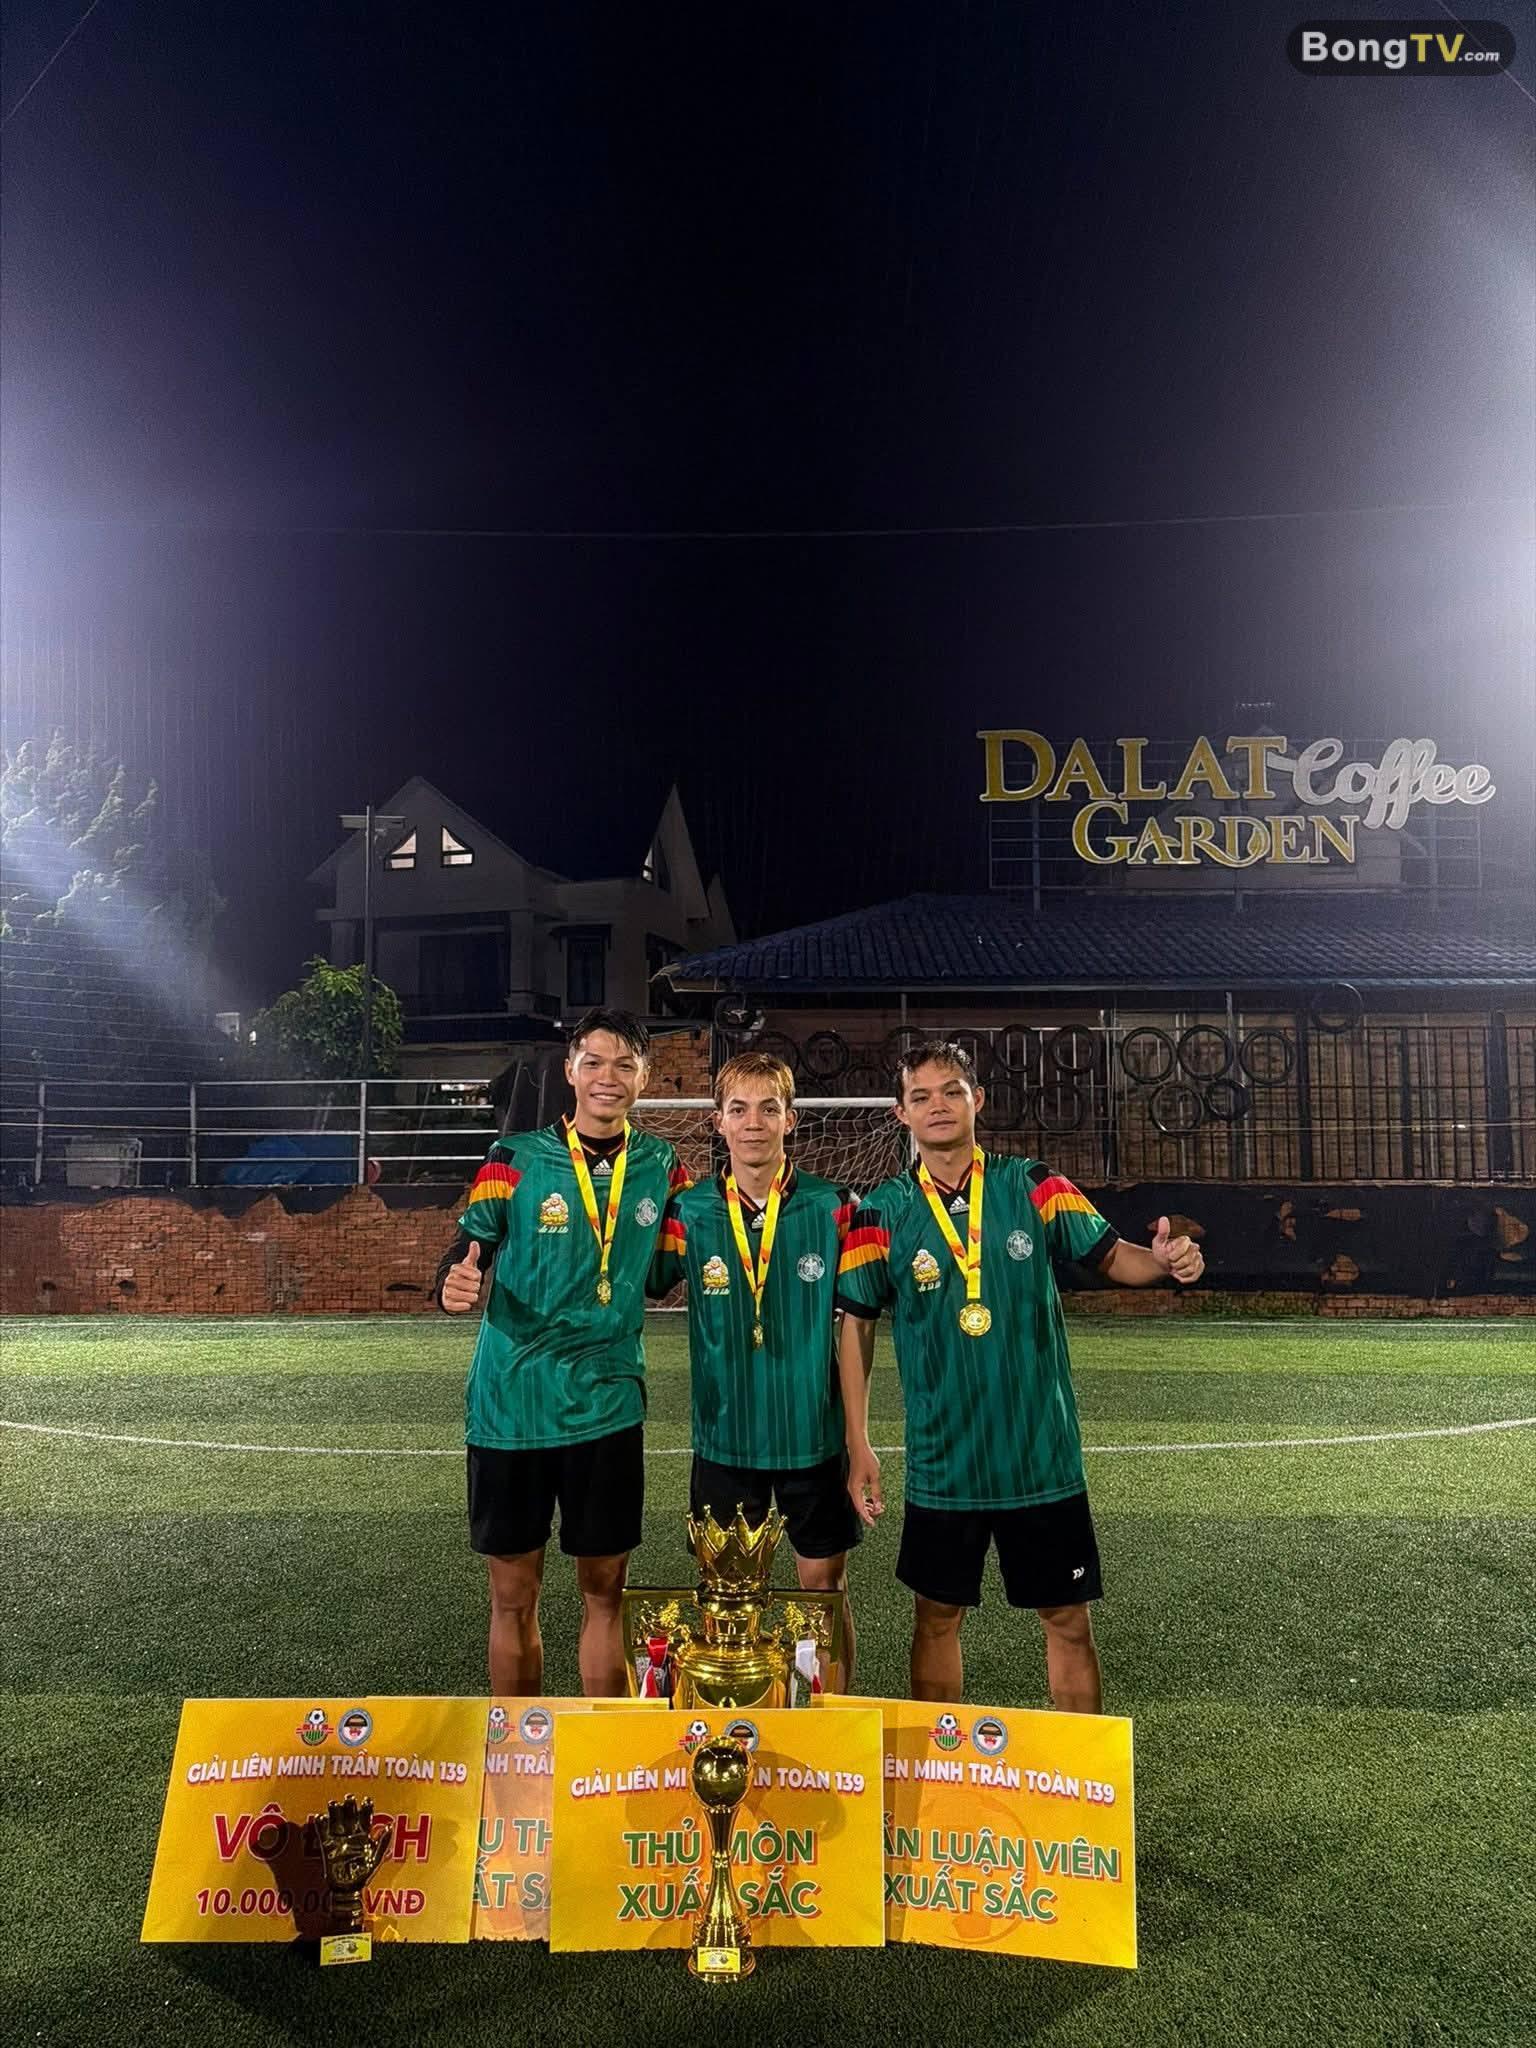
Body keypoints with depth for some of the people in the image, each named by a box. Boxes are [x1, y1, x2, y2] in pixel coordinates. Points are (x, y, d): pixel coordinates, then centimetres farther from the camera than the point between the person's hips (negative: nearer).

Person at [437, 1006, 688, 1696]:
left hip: (607, 1407, 2)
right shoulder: (514, 1159, -4)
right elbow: (464, 1258, -8)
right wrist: (456, 1287, -29)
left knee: (604, 1594, 10)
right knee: (513, 1598, 10)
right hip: (509, 1406, -1)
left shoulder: (662, 1165, 4)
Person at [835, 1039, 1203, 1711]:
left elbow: (1110, 1255, 1)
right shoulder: (883, 1211, -4)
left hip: (1043, 1452, 0)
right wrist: (858, 1444, -3)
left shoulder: (1031, 1185, -3)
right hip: (941, 1460, 0)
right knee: (937, 1615, 13)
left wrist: (1163, 1260, -22)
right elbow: (856, 1325, 1)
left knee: (1068, 1618, 10)